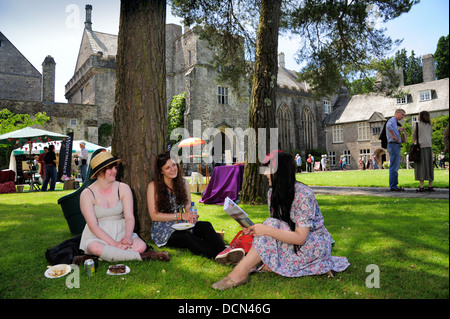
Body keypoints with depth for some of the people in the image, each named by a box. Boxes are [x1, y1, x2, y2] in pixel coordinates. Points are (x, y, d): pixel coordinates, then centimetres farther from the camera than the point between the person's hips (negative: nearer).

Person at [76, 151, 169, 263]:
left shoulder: (123, 188, 2)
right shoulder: (87, 194, -6)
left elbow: (129, 217, -4)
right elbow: (93, 226, -12)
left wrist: (128, 236, -26)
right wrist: (114, 244, -24)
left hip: (120, 232, 2)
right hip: (97, 235, -2)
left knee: (141, 246, -27)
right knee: (95, 247, -37)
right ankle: (142, 256, -28)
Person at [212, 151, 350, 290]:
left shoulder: (303, 194, -24)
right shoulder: (272, 193, -1)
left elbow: (300, 238, -28)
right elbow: (274, 228, 2)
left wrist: (266, 230, -34)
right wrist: (255, 229, -17)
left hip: (317, 244, -7)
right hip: (292, 242, 7)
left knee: (272, 224, -28)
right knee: (265, 261, -21)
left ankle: (241, 271, -27)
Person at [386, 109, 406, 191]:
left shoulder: (395, 122, 23)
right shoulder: (392, 120, -9)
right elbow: (388, 126, -33)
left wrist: (399, 130, 15)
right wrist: (394, 136, -25)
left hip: (395, 146, 11)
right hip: (394, 145, -11)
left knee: (395, 167, 13)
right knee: (394, 167, -9)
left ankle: (394, 185, 18)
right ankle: (393, 186, -7)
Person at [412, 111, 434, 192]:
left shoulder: (416, 125, 1)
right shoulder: (430, 126, 17)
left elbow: (414, 137, 8)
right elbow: (430, 136, 18)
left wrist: (414, 145, 23)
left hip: (420, 146, -5)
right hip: (429, 146, 5)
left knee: (421, 165, -8)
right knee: (429, 165, 7)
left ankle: (422, 186, -13)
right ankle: (430, 186, 7)